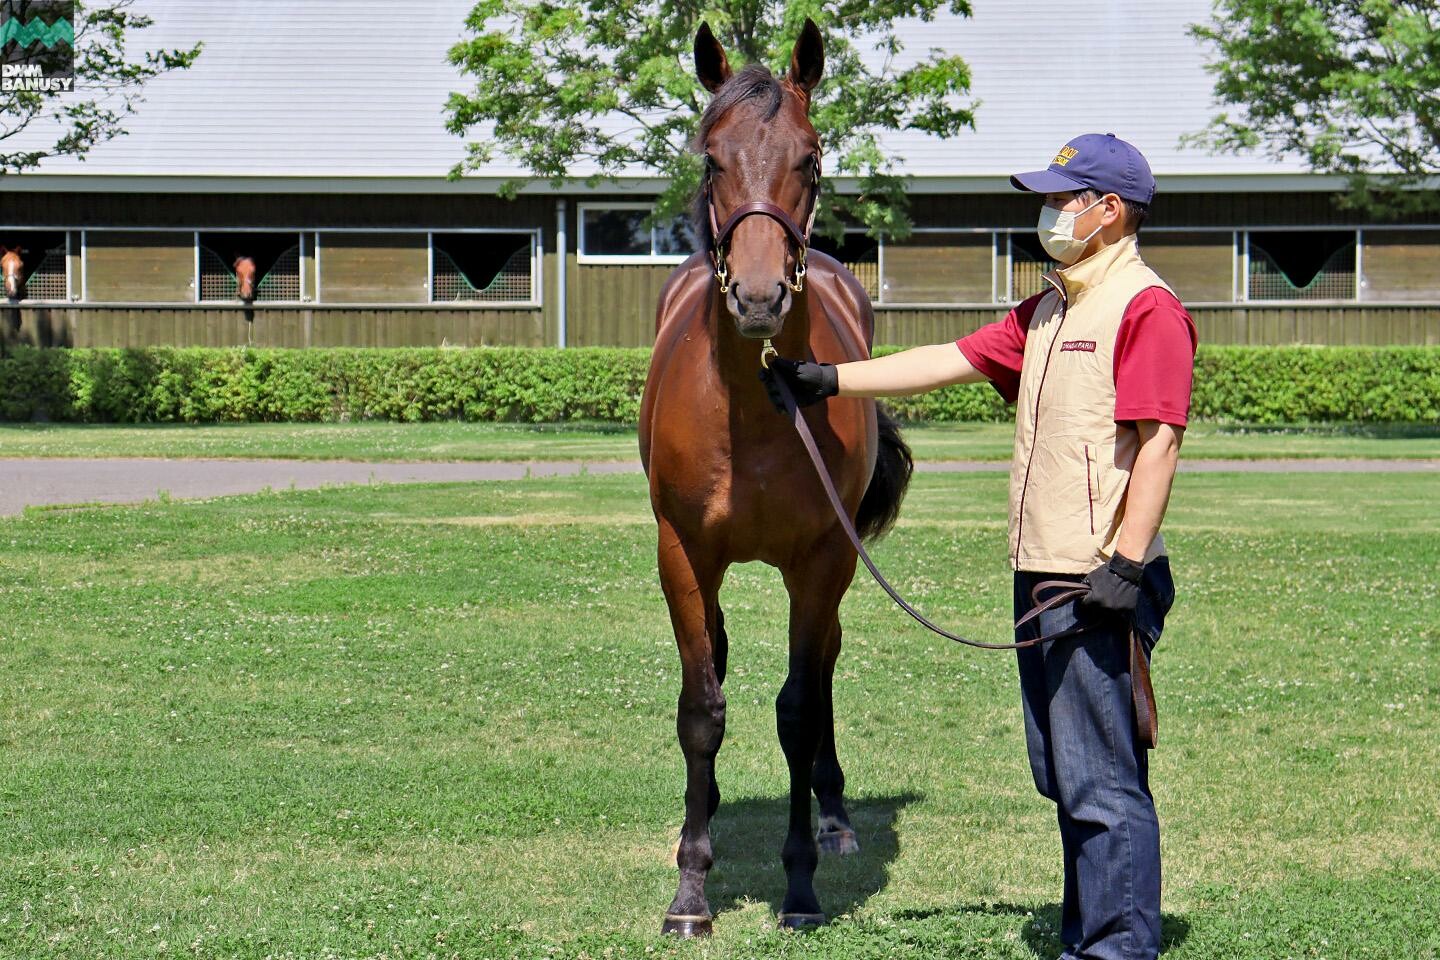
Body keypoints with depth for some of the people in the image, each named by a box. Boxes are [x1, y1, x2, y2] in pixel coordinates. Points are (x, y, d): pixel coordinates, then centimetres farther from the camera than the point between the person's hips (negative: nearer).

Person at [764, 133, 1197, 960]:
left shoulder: (1148, 309, -11)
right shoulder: (1048, 311, 19)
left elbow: (1158, 441, -19)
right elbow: (954, 361, 21)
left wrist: (1126, 563, -24)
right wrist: (832, 381, 18)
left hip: (1101, 585, -10)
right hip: (1042, 577, 10)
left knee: (1102, 779, -8)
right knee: (1062, 775, 14)